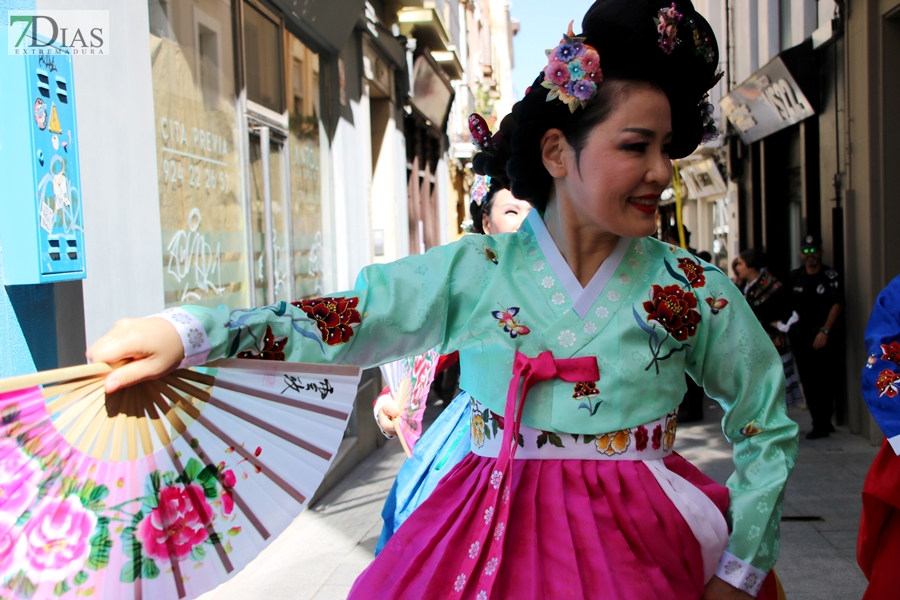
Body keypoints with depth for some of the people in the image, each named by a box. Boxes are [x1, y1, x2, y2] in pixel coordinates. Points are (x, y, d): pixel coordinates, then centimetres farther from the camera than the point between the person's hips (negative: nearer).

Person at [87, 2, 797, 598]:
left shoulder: (690, 286, -4)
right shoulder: (473, 271, -6)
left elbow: (770, 427, 4)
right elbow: (330, 322, -7)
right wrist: (184, 332, -21)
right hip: (489, 541, 0)